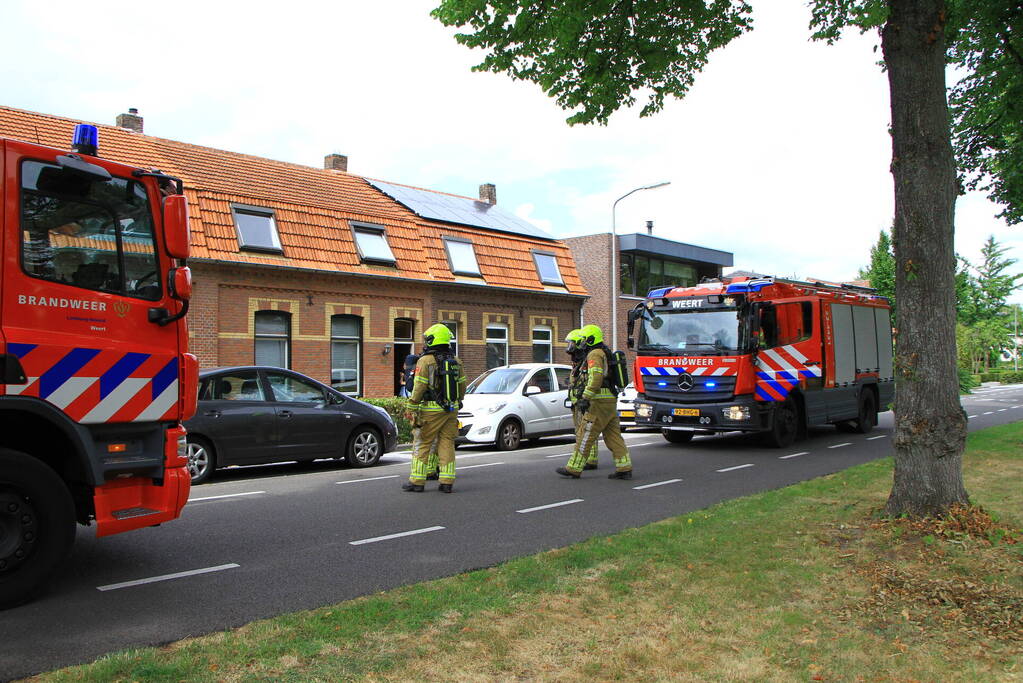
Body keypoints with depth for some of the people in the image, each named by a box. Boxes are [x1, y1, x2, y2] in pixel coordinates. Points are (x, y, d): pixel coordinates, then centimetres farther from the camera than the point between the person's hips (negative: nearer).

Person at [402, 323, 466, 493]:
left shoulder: (425, 361, -8)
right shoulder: (456, 361, 9)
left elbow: (419, 387, -11)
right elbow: (462, 385, 13)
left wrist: (411, 409, -6)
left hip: (432, 409, -5)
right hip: (451, 409, 5)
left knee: (423, 444, 4)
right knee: (447, 444, 8)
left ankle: (417, 481, 8)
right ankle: (447, 482, 7)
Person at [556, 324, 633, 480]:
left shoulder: (594, 354, -10)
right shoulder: (604, 354, 22)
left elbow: (595, 378, -24)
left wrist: (585, 398, -25)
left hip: (599, 402, -10)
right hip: (610, 401, 10)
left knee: (585, 435, -4)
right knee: (613, 436, 8)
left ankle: (574, 468, 0)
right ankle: (624, 468, 4)